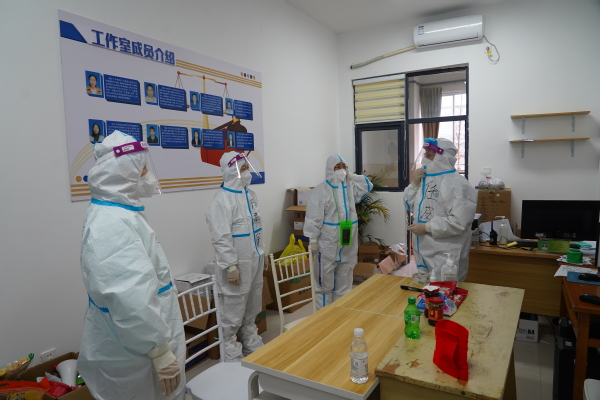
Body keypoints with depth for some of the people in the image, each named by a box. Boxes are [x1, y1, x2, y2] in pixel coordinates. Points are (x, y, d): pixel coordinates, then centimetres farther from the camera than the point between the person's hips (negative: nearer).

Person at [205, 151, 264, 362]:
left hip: (255, 262, 8)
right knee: (232, 314, 3)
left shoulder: (250, 194, 9)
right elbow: (221, 238, -21)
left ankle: (253, 346, 39)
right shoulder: (222, 199, -18)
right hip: (237, 265, -8)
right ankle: (231, 356, 20)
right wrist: (230, 266, -21)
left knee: (251, 309, 22)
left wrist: (262, 253, 16)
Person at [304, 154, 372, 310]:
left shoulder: (350, 186, 7)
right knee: (325, 282, 5)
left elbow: (368, 185, 14)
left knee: (344, 281, 17)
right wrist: (313, 239, -15)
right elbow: (314, 217, -14)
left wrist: (351, 176, 4)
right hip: (328, 244, -6)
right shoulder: (321, 190, -12)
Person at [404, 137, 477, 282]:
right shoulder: (425, 178, 9)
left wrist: (426, 227, -21)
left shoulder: (456, 183, -16)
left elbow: (459, 221, -25)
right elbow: (410, 207, 11)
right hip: (423, 250, 8)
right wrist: (414, 184, -3)